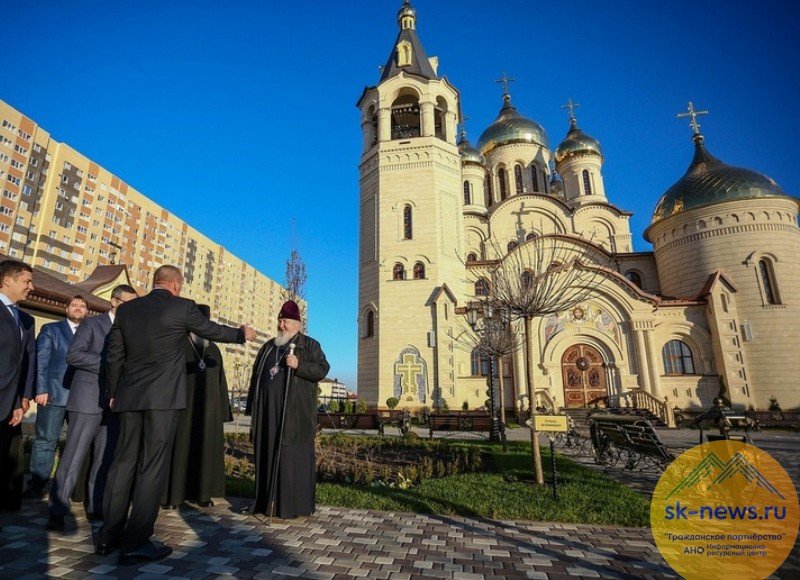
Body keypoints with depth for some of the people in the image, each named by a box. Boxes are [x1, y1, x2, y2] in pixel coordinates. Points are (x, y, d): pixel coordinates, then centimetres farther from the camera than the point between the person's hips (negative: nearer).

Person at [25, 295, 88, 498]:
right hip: (54, 394, -2)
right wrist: (42, 390, -10)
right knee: (46, 440, 1)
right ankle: (36, 485, 10)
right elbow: (41, 361, 1)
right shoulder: (50, 329, 9)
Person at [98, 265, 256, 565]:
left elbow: (114, 356, 11)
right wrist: (242, 334, 25)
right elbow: (212, 330, 8)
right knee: (152, 465, -1)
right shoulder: (182, 307, -6)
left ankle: (109, 535, 21)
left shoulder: (126, 309, 8)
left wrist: (113, 393, 21)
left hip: (129, 396, 6)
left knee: (124, 461, 14)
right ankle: (135, 543, 4)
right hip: (162, 397, -6)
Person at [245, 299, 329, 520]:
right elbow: (256, 375, 19)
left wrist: (299, 365, -22)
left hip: (295, 412, -5)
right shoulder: (268, 347, 18)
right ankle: (266, 501, 18)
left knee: (294, 456, -2)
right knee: (268, 454, 9)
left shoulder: (309, 345, 2)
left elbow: (323, 369, -8)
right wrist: (251, 406, 13)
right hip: (269, 411, 5)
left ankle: (294, 505, 6)